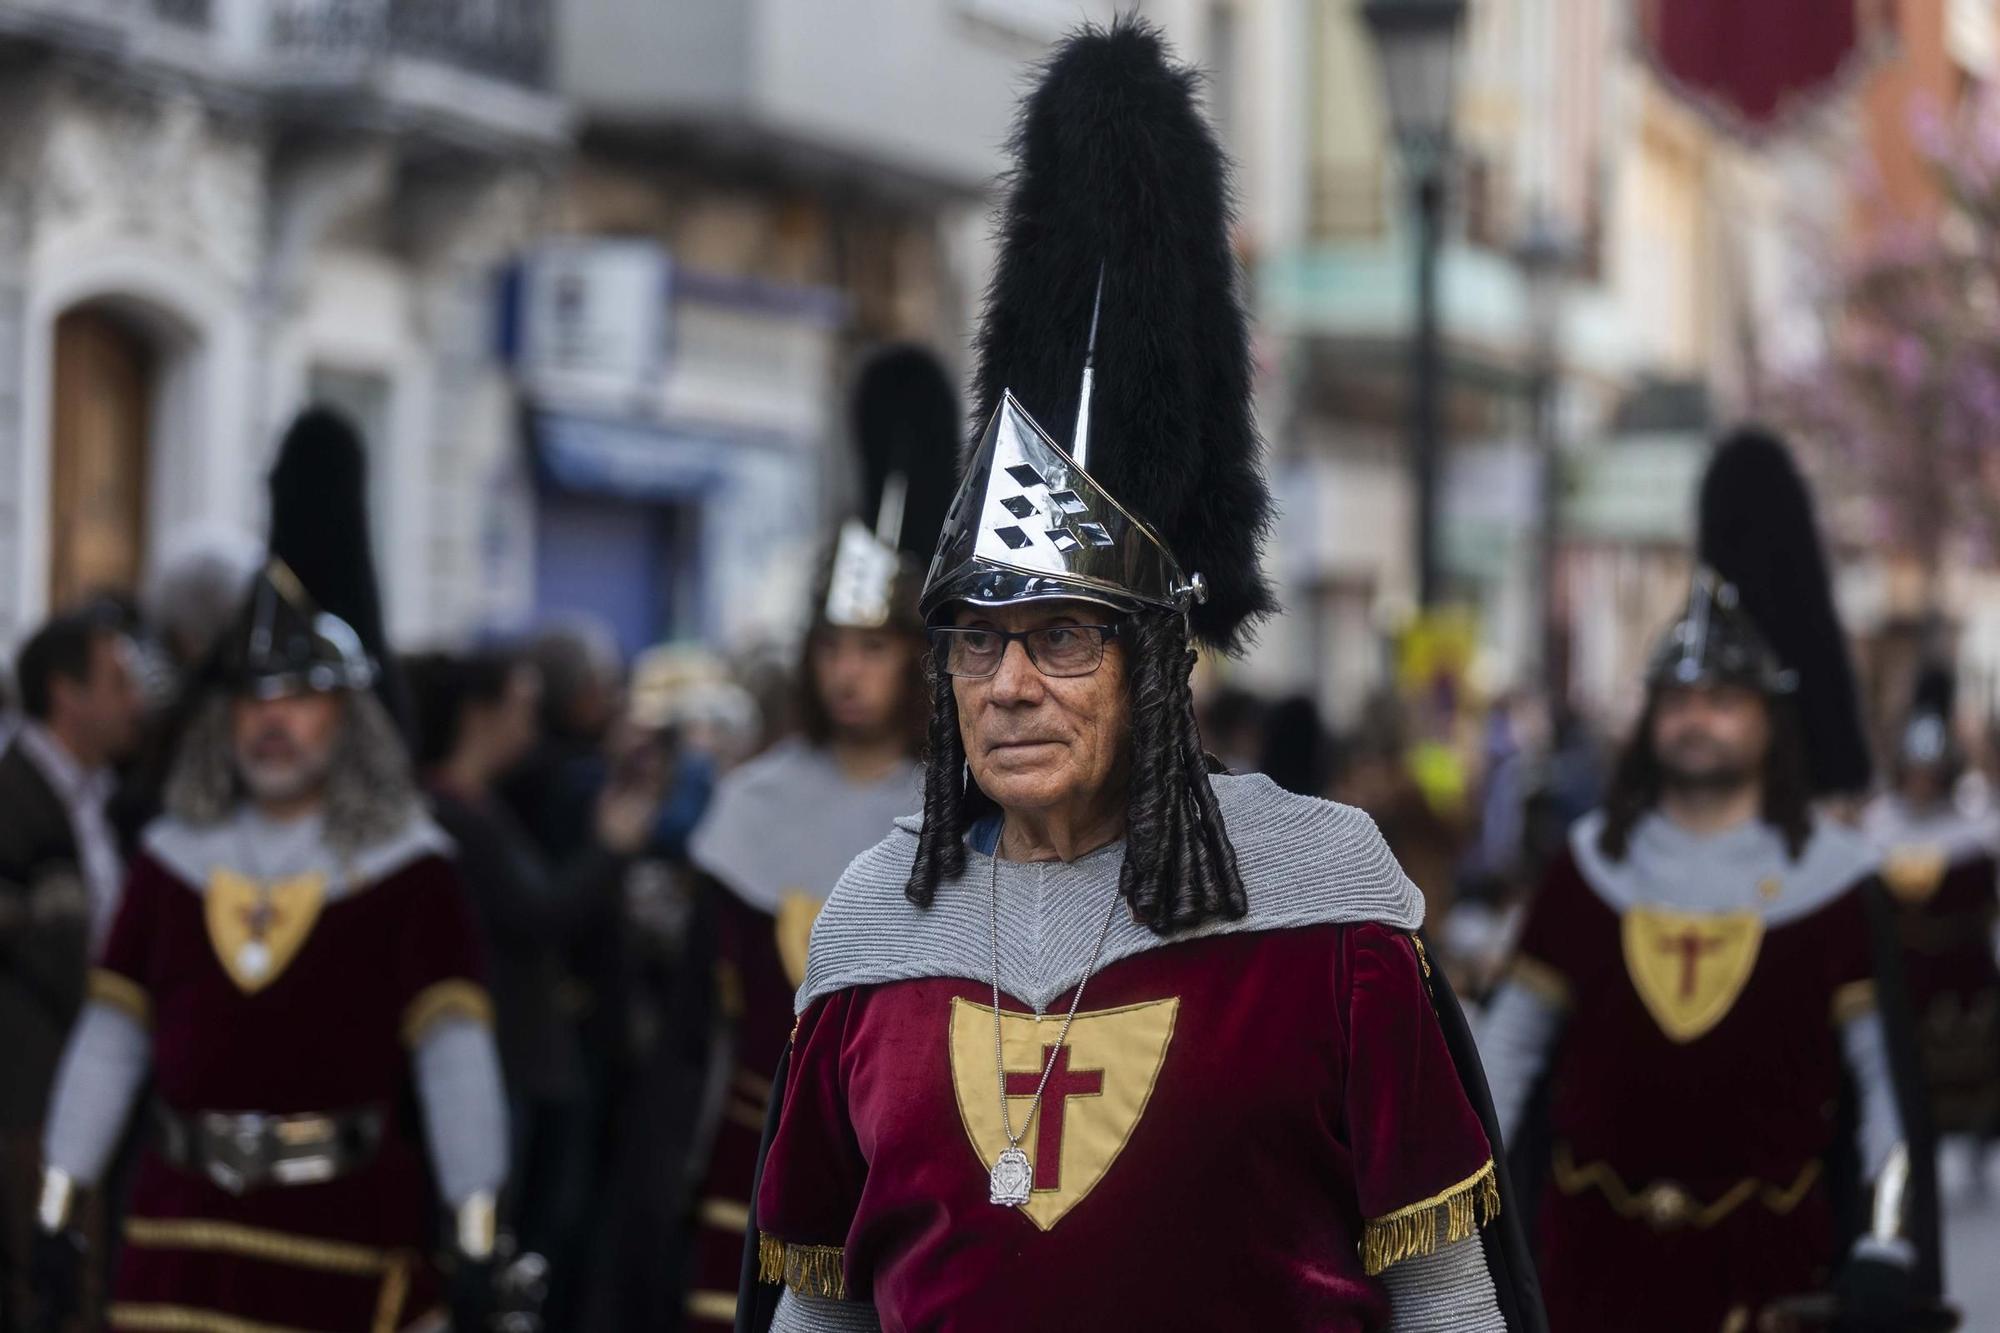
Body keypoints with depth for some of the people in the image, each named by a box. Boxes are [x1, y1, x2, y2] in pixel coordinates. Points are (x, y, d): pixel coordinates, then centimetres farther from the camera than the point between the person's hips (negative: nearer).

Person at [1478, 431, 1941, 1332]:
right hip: (1595, 1257, 2)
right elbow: (1509, 1051, 11)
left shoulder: (1830, 876, 0)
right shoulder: (1595, 863, 6)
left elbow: (1885, 1079, -2)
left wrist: (1886, 1259, -10)